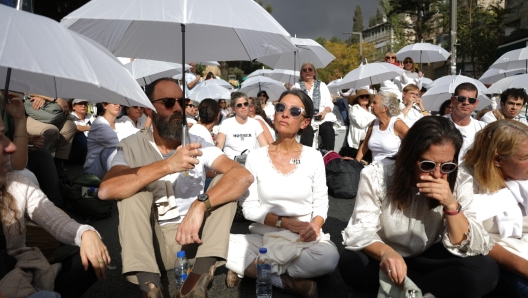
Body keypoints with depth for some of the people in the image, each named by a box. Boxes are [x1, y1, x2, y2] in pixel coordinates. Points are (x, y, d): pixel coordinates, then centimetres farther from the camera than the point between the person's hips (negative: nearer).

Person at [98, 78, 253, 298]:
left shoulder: (197, 144, -3)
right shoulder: (131, 146, -5)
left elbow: (243, 176, -19)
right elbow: (106, 190, -25)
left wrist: (200, 205, -35)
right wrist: (167, 165, -34)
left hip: (195, 237, 1)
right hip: (151, 241, -1)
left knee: (226, 183, -17)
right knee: (134, 191, -22)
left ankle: (199, 277, -30)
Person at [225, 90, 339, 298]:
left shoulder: (313, 157, -1)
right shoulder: (256, 157, -2)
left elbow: (321, 204, 4)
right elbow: (249, 208, -4)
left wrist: (315, 227, -17)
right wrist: (284, 222, -16)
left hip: (304, 238, 1)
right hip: (264, 236, 0)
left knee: (328, 257, -33)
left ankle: (250, 268, -15)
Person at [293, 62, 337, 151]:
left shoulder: (322, 85, 22)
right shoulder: (297, 86, 19)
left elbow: (329, 103, 13)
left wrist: (324, 112, -8)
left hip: (322, 116, 2)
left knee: (328, 129, -30)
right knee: (307, 130, -34)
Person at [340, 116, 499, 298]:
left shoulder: (460, 184, -11)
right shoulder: (376, 176, -18)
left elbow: (469, 249, -14)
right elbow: (359, 231, -21)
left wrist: (451, 205, -31)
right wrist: (386, 252, -43)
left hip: (428, 263, 2)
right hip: (384, 259, -1)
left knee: (487, 269, -24)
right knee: (351, 262, -33)